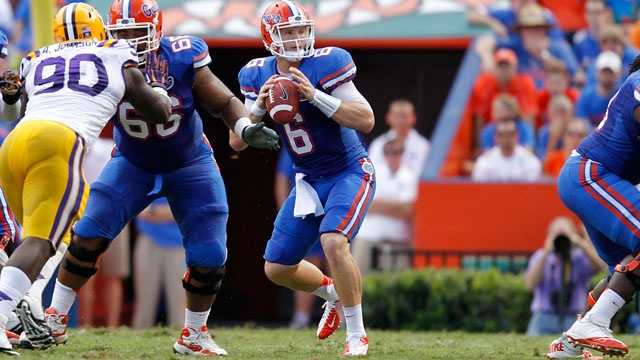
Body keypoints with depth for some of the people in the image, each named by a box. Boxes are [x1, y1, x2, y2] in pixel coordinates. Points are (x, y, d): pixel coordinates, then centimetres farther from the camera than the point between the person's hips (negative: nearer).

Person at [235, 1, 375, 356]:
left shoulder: (325, 64, -19)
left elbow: (366, 120, -26)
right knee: (277, 268, 7)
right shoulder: (259, 76, -3)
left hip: (350, 173, -6)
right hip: (309, 180, 6)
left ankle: (357, 335, -14)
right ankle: (332, 293, 38)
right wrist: (259, 105, -21)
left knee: (333, 242, -30)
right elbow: (236, 141, -3)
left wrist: (315, 96, -33)